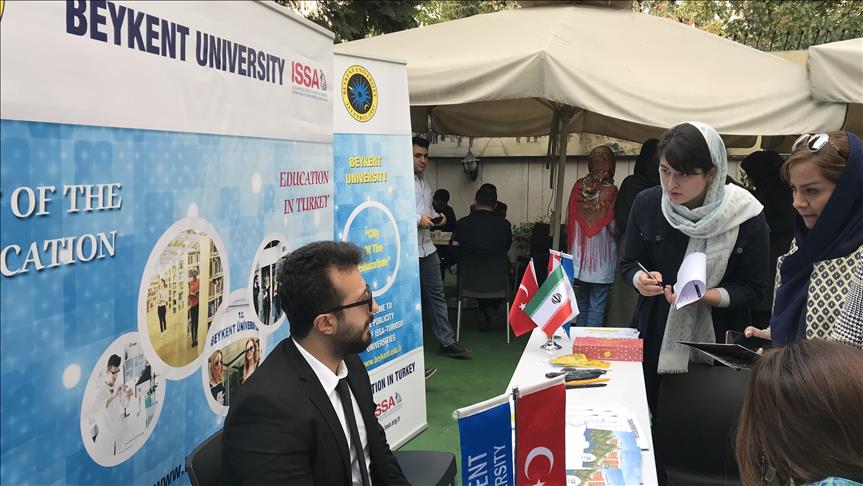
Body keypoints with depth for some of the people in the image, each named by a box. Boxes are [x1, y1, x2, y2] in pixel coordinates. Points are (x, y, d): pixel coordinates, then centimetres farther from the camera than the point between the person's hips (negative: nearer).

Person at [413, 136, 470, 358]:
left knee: (436, 294, 9)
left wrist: (436, 216, 7)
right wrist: (418, 220, -20)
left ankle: (447, 342, 15)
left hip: (427, 246, 8)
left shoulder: (426, 185, 17)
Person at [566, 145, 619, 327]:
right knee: (597, 305, 3)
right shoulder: (611, 192, -15)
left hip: (579, 254, 4)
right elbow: (614, 227, -10)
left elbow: (569, 220, 2)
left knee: (582, 302, 18)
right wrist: (618, 240, 12)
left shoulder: (578, 186, -4)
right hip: (602, 261, -4)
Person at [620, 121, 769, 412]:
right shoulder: (647, 204, -6)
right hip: (654, 337, 2)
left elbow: (753, 289, -7)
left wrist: (705, 296, -23)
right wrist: (641, 280, -18)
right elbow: (629, 264, 4)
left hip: (717, 343, -2)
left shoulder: (745, 216, -13)